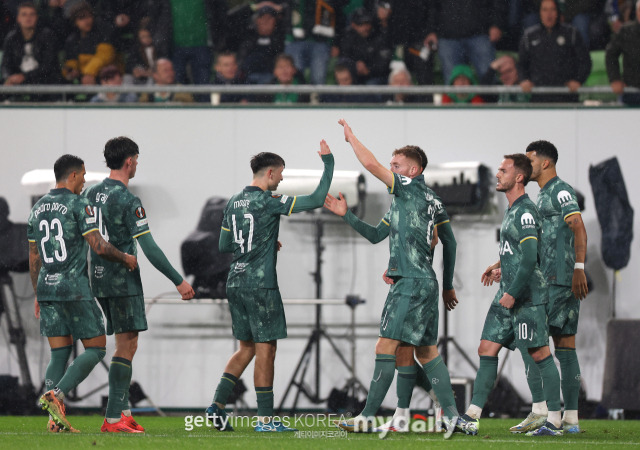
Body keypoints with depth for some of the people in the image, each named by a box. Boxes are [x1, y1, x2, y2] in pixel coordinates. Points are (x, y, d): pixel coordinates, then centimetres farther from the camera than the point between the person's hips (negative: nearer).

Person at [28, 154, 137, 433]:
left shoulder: (38, 208, 13)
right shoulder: (78, 205, -8)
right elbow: (99, 247, -16)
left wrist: (38, 295, 24)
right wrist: (126, 259, 1)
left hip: (46, 287, 7)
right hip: (75, 289, -7)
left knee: (59, 354, 8)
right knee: (95, 348, 2)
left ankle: (56, 420, -3)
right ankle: (57, 395, -17)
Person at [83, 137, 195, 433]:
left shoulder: (90, 194, 8)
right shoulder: (128, 201, -15)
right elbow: (149, 248, -18)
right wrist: (179, 281, -14)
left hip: (98, 279, 8)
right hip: (124, 281, -8)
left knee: (125, 345, 15)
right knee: (127, 347, -6)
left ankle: (123, 411, 14)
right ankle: (113, 420, -10)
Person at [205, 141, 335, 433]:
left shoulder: (234, 202, 11)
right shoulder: (269, 202, -12)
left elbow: (224, 245, 17)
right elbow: (316, 199, -15)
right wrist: (328, 162, -5)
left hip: (236, 283, 8)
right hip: (260, 285, -8)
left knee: (246, 348, 15)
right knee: (265, 350, -2)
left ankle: (217, 405, 7)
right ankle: (265, 418, 0)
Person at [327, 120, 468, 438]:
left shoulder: (414, 188, -7)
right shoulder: (402, 200, 21)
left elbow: (371, 164, -13)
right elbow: (376, 234, 26)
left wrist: (350, 136, 0)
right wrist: (346, 214, 19)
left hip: (412, 282, -10)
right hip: (423, 281, 10)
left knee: (386, 346, -11)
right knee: (426, 350, 10)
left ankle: (367, 417, -12)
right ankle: (452, 415, 8)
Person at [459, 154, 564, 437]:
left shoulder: (525, 211, -15)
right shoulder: (511, 210, 16)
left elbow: (530, 258, -21)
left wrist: (513, 293, -20)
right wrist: (500, 265, 33)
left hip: (528, 296, -10)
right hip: (508, 294, 10)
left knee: (539, 354, -5)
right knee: (487, 350, 5)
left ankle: (554, 421, 0)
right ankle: (472, 417, 4)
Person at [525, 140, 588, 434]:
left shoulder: (560, 191, -8)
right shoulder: (543, 195, 22)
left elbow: (578, 228, -20)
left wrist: (579, 268, -30)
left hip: (560, 280, -10)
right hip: (548, 280, 10)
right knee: (565, 346, 6)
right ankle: (571, 417, 5)